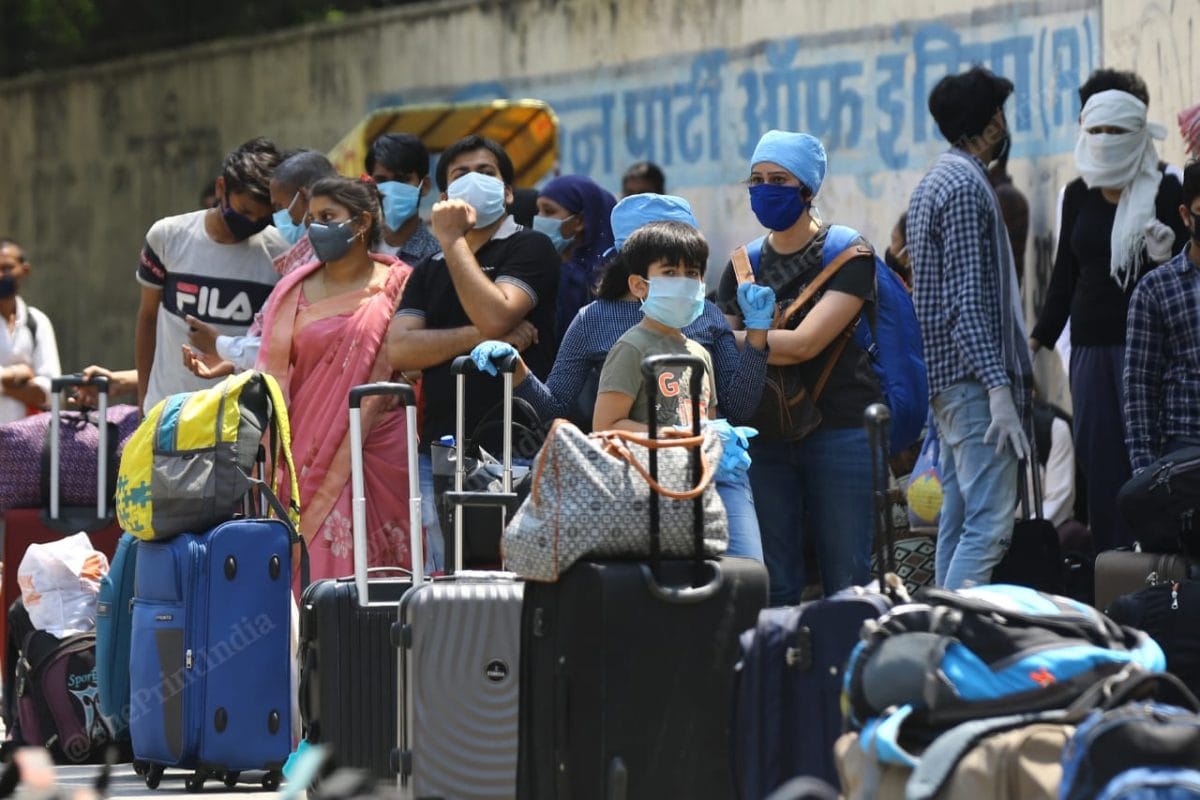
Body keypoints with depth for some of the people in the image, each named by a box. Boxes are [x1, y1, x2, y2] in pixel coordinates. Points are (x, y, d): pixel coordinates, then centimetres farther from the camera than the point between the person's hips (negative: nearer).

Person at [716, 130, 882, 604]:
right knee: (774, 583, 2)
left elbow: (805, 343, -15)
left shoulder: (847, 256, -4)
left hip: (840, 431, -4)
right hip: (765, 436, 4)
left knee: (847, 582, -5)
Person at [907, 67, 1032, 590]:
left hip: (946, 382, 11)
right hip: (973, 376, -11)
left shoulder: (935, 183, 18)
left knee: (958, 519, 9)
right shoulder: (966, 187, -13)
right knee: (990, 524, -15)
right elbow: (970, 302, -20)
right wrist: (1000, 390, -24)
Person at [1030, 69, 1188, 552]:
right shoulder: (1079, 195, 12)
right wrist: (1039, 338, 15)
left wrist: (1164, 252, -22)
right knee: (1099, 458, 2)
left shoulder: (1165, 191, -2)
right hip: (1091, 344, 4)